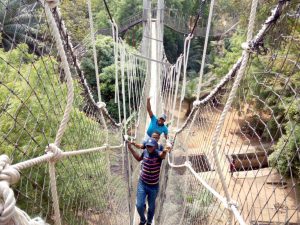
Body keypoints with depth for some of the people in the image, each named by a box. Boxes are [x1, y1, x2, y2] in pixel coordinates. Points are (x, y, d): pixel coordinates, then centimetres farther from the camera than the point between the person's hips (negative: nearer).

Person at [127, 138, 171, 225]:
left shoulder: (158, 154, -22)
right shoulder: (145, 152, -8)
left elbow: (162, 155, -48)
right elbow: (139, 158, 14)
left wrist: (165, 151, -73)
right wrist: (130, 148, 7)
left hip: (154, 186, -2)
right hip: (142, 183, 2)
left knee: (151, 207, 17)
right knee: (139, 205, -2)